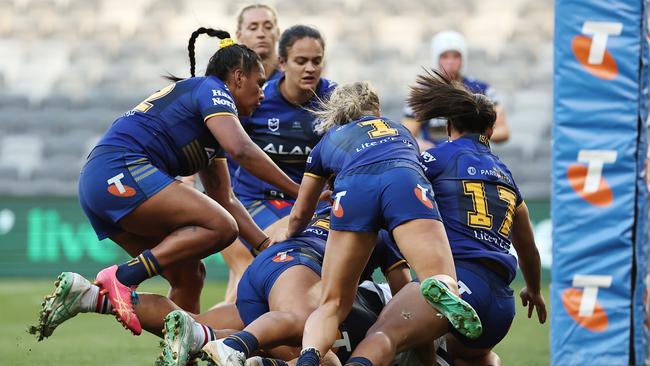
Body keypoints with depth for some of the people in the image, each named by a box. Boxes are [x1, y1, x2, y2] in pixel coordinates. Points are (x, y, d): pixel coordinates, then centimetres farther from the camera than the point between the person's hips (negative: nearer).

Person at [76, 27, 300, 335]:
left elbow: (224, 199, 30)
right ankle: (123, 278, -23)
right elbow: (241, 149, -17)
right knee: (221, 226, -17)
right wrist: (297, 191, -12)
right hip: (122, 172, -10)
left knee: (189, 275, 9)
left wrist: (267, 247, 21)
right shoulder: (211, 90, 1)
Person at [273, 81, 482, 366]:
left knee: (333, 304, 8)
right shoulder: (398, 128, 43)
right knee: (444, 282, -11)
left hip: (353, 191, 0)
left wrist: (287, 236, 68)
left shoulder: (327, 143, 38)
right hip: (406, 183, 0)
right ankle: (442, 290, -50)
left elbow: (300, 215, 45)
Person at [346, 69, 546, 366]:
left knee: (383, 335, -29)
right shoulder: (506, 176, 27)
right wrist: (534, 291, 60)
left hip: (461, 275, -7)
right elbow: (528, 249, 40)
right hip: (502, 303, 7)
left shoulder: (441, 156, 10)